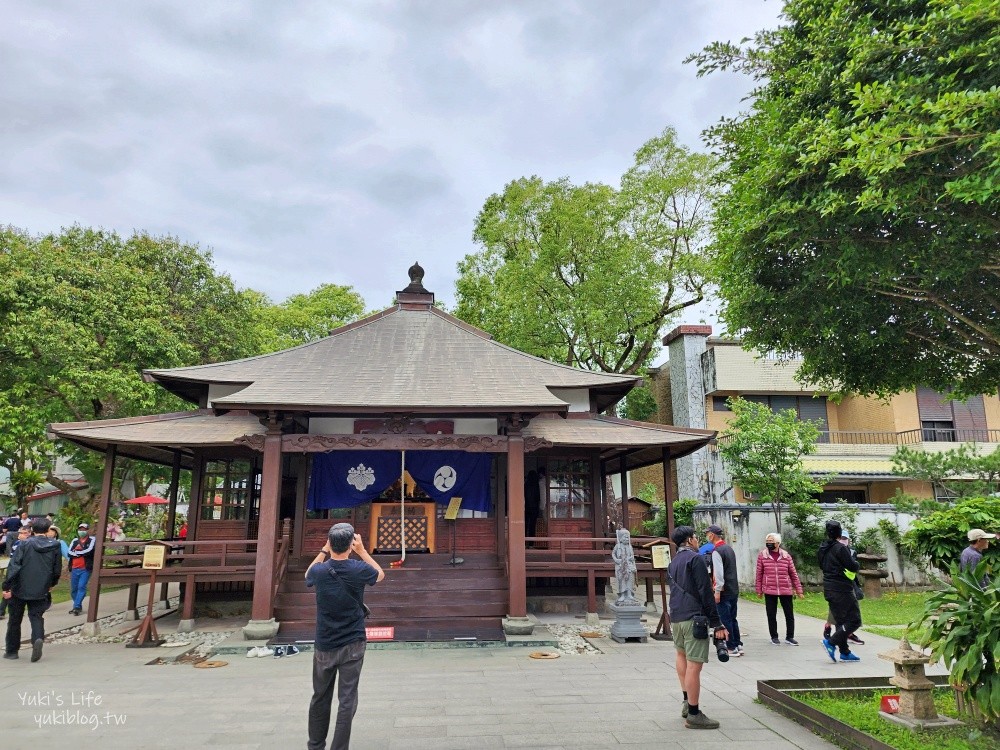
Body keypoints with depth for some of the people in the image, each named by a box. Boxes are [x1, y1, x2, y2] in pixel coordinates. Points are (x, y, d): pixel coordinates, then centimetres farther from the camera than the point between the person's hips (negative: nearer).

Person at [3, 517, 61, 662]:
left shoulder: (25, 544, -9)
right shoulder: (55, 546, 0)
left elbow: (13, 566, -14)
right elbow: (57, 569, 7)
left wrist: (7, 587, -9)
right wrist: (51, 584, 23)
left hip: (20, 589, -1)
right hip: (40, 590, 1)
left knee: (15, 620, 14)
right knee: (36, 617, 10)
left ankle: (12, 651, 22)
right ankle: (38, 638, -17)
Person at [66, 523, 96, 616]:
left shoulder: (92, 540, 2)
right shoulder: (74, 541, 14)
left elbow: (89, 551, -14)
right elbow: (69, 553, -1)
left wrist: (76, 552, -4)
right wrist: (82, 553, -13)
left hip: (85, 569, -5)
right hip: (74, 569, 5)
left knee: (81, 587, -13)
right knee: (73, 589, 10)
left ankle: (77, 607, -12)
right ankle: (78, 607, 24)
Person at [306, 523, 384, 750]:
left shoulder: (319, 571, -8)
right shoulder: (359, 569, -13)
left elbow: (308, 576, 18)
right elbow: (380, 574, 10)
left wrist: (324, 551, 13)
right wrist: (362, 551, 10)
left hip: (324, 646, 3)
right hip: (352, 646, -3)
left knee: (320, 698, 18)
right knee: (347, 701, 2)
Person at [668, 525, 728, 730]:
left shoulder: (673, 562, 17)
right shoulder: (695, 558, -8)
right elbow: (705, 593, -12)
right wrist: (717, 624, -11)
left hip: (675, 616, 9)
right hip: (694, 617, -9)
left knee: (681, 654, 24)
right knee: (694, 665, -5)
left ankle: (687, 702, 27)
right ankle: (693, 715, -2)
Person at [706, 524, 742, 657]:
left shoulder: (717, 551, -16)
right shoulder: (729, 548, 11)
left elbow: (719, 574, -21)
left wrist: (717, 592, -17)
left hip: (724, 591, -8)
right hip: (734, 590, 9)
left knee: (725, 620, 0)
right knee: (732, 619, 16)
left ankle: (731, 648, 4)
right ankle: (738, 645, 20)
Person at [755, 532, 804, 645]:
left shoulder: (786, 556, 1)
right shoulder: (762, 555, -2)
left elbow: (793, 574, 7)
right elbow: (759, 574, 3)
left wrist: (799, 590, 7)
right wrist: (759, 589, 4)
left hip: (786, 590, 1)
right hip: (769, 591, -1)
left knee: (789, 614, 8)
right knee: (771, 615, 7)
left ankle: (789, 637, 23)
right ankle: (774, 637, 22)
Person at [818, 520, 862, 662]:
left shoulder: (822, 549, 9)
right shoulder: (841, 548, -16)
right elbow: (853, 567, -17)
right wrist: (856, 563, 6)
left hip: (829, 589, 8)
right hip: (842, 589, -8)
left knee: (841, 621, 16)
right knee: (854, 620, -1)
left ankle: (845, 652, 18)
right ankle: (831, 642, -10)